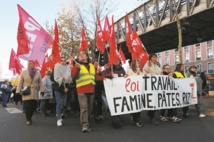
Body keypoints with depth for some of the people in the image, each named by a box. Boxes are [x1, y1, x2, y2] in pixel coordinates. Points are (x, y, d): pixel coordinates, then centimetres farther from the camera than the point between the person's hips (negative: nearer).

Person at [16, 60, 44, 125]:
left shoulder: (38, 73, 8)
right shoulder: (23, 72, 3)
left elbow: (40, 82, 8)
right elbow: (20, 83, 2)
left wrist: (42, 90, 1)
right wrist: (18, 91, -2)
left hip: (35, 94, 3)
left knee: (33, 106, 5)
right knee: (27, 107, -5)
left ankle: (29, 117, 28)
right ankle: (28, 119, 9)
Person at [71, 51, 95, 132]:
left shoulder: (92, 66, 20)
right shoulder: (77, 66, 4)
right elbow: (73, 76, -12)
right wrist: (77, 69, -25)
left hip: (91, 90, 5)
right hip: (82, 90, -5)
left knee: (89, 109, 9)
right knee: (84, 108, -13)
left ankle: (86, 123, 21)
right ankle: (85, 125, -10)